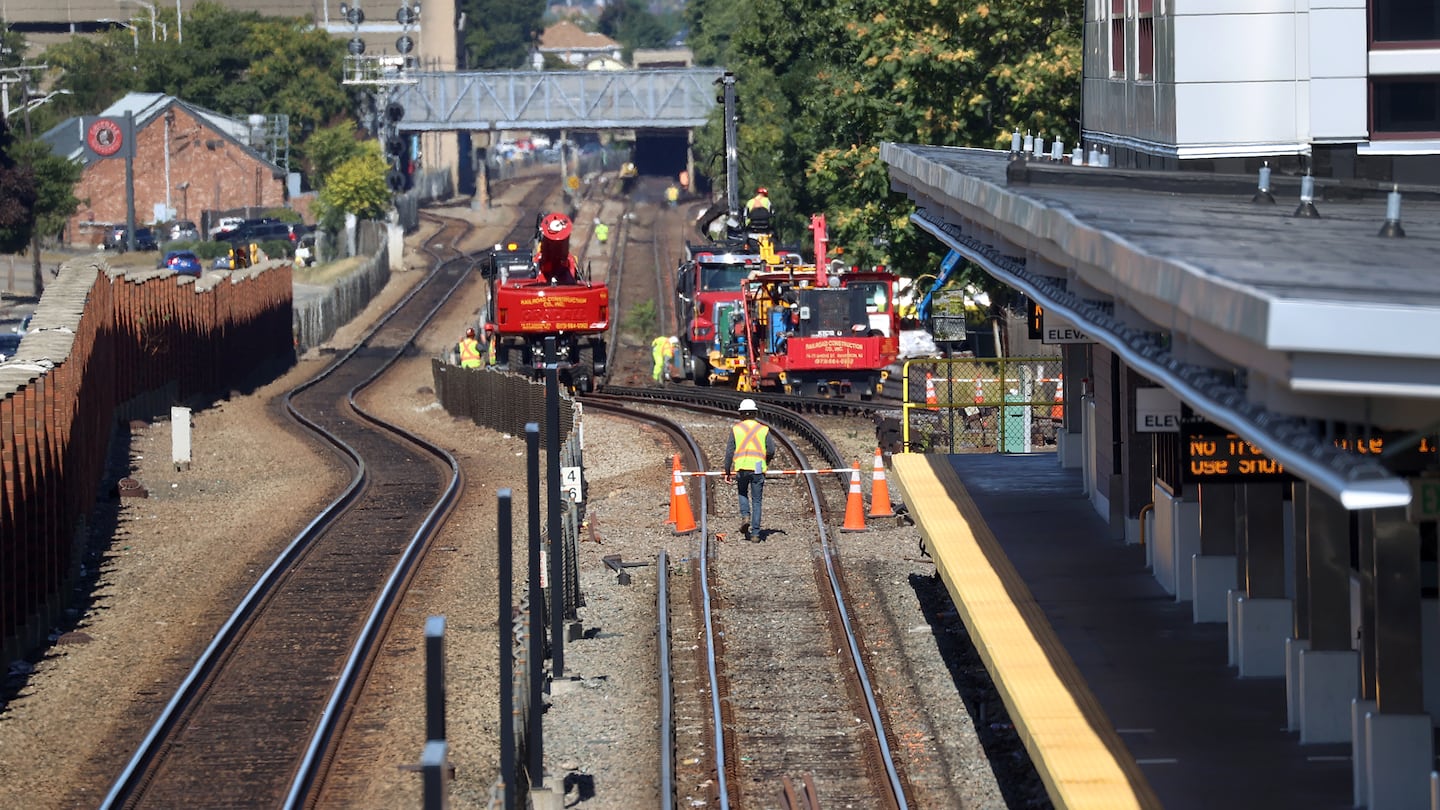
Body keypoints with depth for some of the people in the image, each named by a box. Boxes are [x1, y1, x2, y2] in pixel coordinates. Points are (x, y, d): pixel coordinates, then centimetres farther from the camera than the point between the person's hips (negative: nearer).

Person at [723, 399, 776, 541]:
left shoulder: (736, 429, 5)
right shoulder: (763, 429, 5)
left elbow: (729, 451, 2)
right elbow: (771, 450, 2)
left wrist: (727, 472, 8)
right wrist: (766, 462, 23)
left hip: (741, 468, 0)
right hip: (758, 469, 0)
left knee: (742, 493, 26)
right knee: (756, 501, 8)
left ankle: (745, 516, 1)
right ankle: (755, 533, 5)